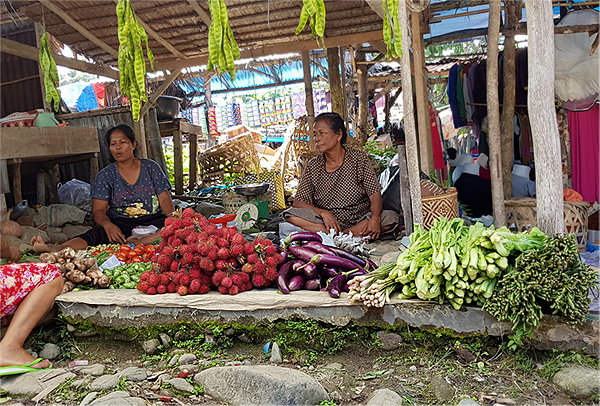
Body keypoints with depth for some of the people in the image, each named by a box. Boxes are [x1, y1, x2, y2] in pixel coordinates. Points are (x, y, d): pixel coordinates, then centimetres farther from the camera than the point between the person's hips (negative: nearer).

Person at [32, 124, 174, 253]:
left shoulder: (151, 167, 8)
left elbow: (165, 199, 4)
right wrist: (108, 225, -25)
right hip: (121, 224, 0)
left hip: (153, 221, 1)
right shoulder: (105, 176, 6)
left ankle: (141, 242, -47)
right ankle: (55, 249, -53)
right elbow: (98, 210, 0)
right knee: (96, 235, -32)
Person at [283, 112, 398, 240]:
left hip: (360, 221, -1)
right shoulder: (313, 166, 3)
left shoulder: (359, 159, 0)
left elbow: (375, 194, -6)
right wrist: (323, 213, -22)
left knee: (391, 217, -27)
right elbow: (298, 202, -2)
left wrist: (375, 219, -28)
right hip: (329, 222, 1)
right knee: (291, 214, -24)